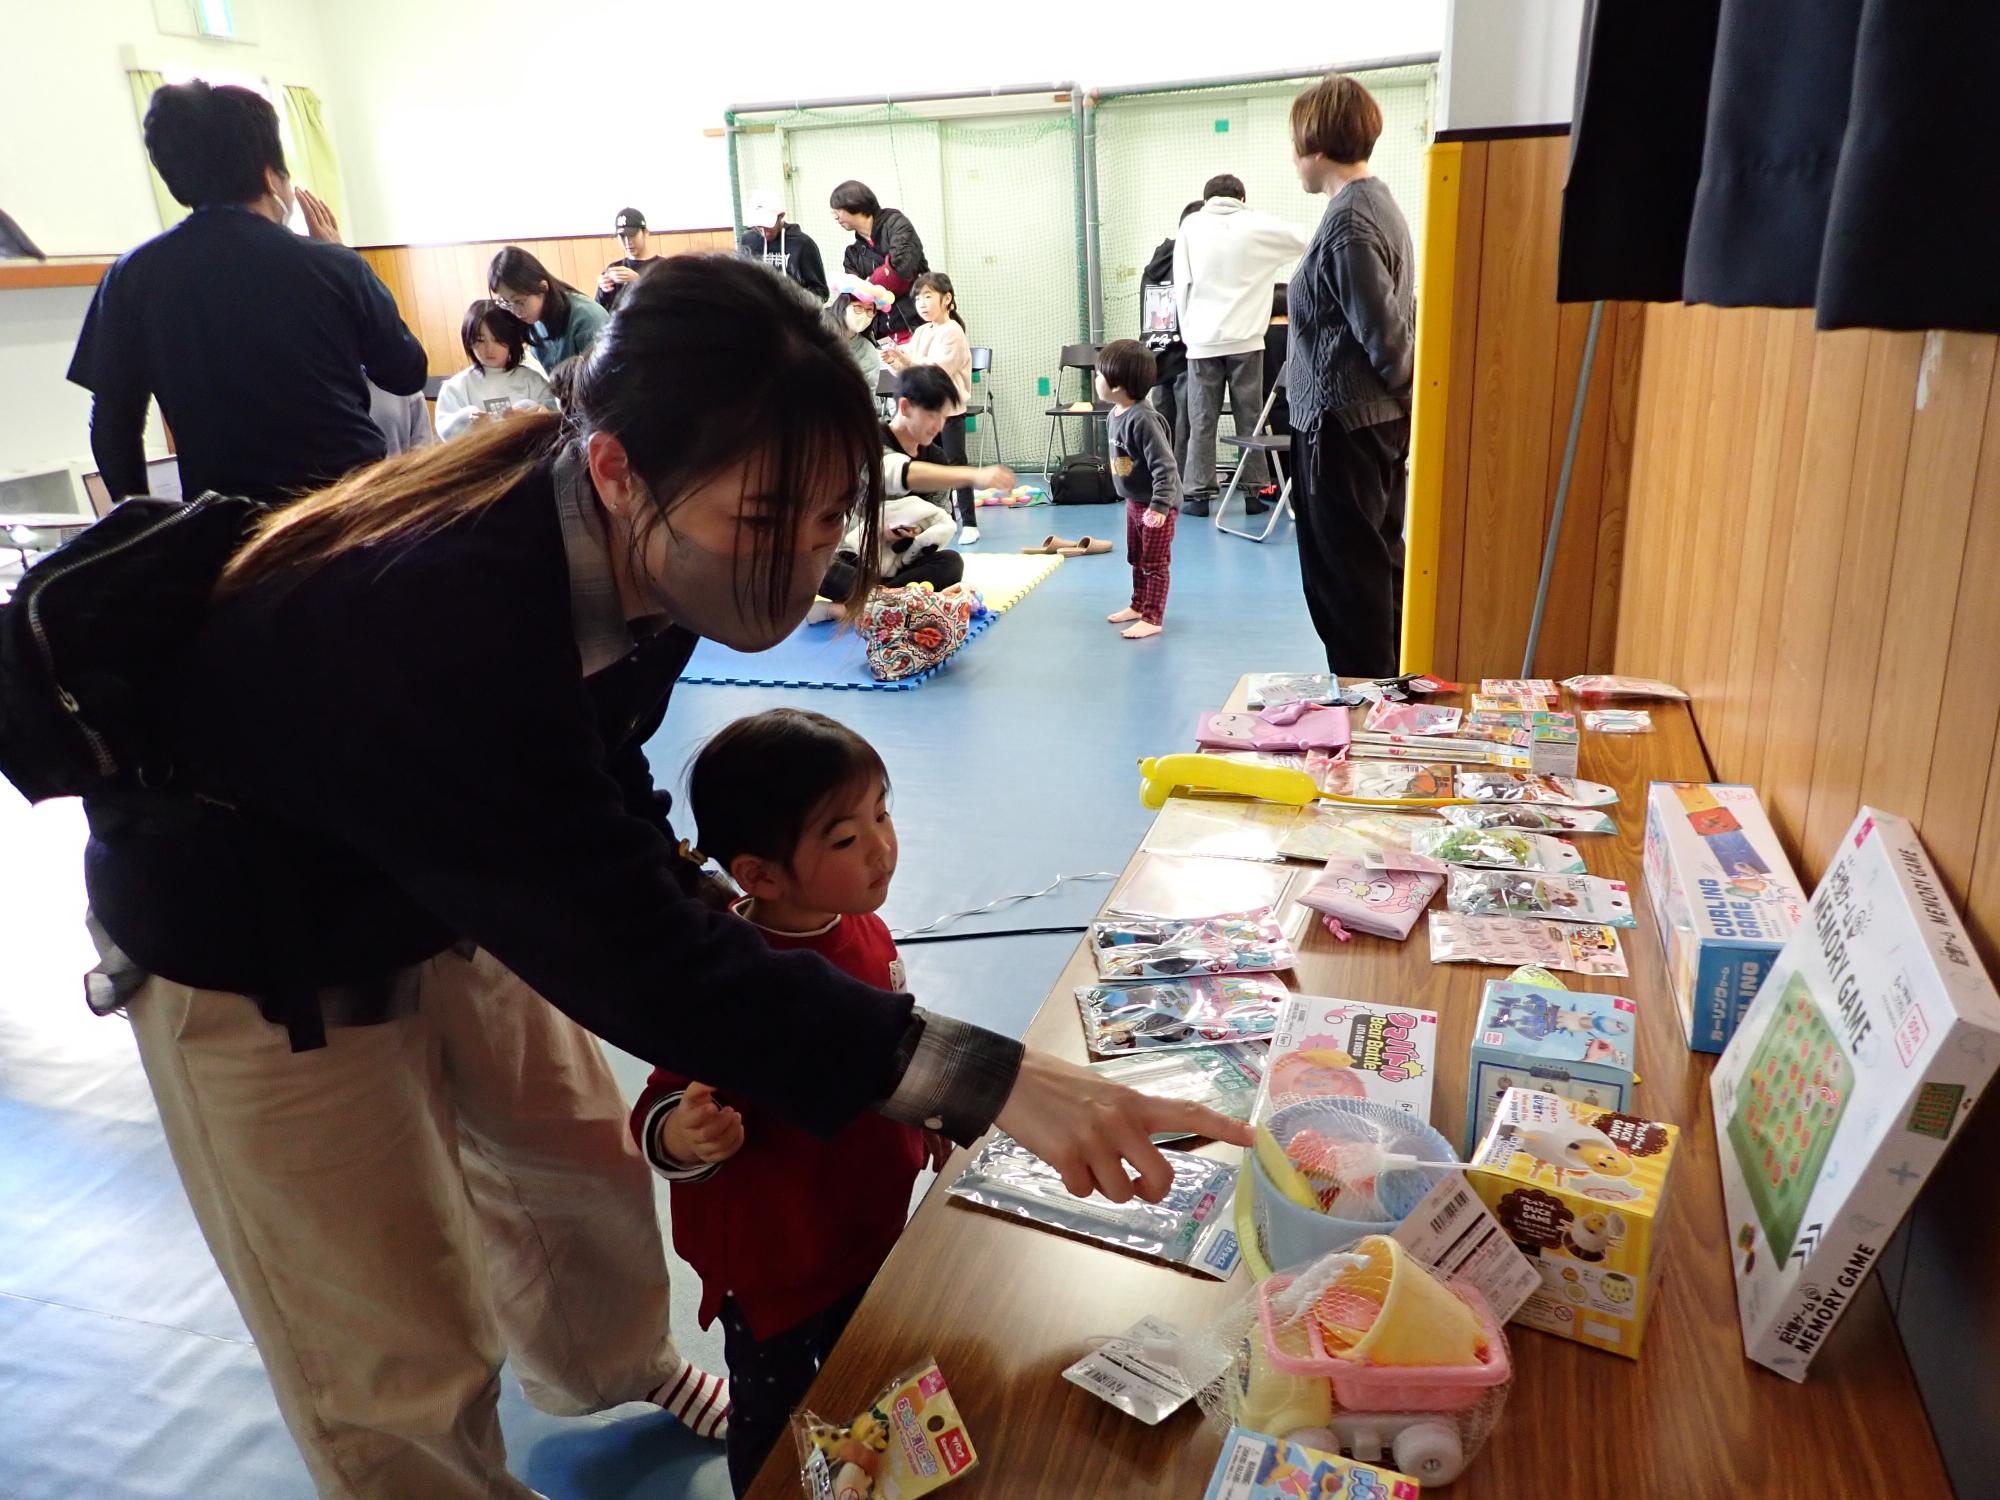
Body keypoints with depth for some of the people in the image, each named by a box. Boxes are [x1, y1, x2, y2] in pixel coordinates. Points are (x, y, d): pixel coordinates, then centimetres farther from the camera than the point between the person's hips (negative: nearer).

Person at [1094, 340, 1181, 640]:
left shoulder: (1143, 419, -27)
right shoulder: (1116, 415, 2)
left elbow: (1164, 465, -29)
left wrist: (1159, 505, -33)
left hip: (1156, 504, -9)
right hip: (1134, 500, 9)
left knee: (1155, 563, 1)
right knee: (1136, 559, 21)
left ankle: (1153, 619, 8)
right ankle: (1139, 605, 36)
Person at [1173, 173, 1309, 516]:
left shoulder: (1191, 225, 2)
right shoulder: (1256, 225, 1)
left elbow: (1181, 285, 2)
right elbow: (1301, 239, 14)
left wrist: (1187, 329, 11)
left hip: (1203, 340, 0)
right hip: (1245, 338, 0)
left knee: (1202, 422, 4)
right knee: (1250, 418, 7)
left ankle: (1199, 494, 2)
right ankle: (1254, 490, 8)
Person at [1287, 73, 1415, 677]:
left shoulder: (1347, 221, -18)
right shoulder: (1378, 202, 11)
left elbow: (1383, 331, -20)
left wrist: (1398, 389, -5)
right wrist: (1402, 400, 15)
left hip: (1342, 426, -10)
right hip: (1380, 422, 10)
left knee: (1343, 578, 0)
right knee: (1378, 563, 17)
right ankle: (1390, 685, 28)